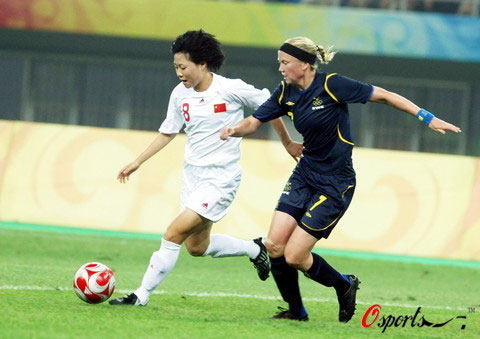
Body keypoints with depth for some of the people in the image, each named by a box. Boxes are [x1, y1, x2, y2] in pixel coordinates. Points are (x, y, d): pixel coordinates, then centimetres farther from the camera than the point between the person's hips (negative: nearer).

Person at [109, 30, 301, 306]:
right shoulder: (180, 94, 3)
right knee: (197, 247, 13)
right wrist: (137, 163, 11)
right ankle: (255, 249, 35)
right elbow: (167, 133, 16)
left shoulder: (231, 89, -15)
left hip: (221, 177, -7)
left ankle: (142, 295, -11)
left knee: (175, 233, -16)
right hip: (193, 173, 7)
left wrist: (288, 144, 7)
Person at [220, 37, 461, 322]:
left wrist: (428, 118, -13)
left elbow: (383, 95, -12)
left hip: (335, 185, -6)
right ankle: (296, 311, 16)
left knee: (294, 256, -10)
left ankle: (344, 285, 18)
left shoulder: (331, 85, -17)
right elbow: (254, 122, 3)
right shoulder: (286, 93, 1)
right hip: (304, 176, 6)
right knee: (275, 246, -5)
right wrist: (234, 130, -20)